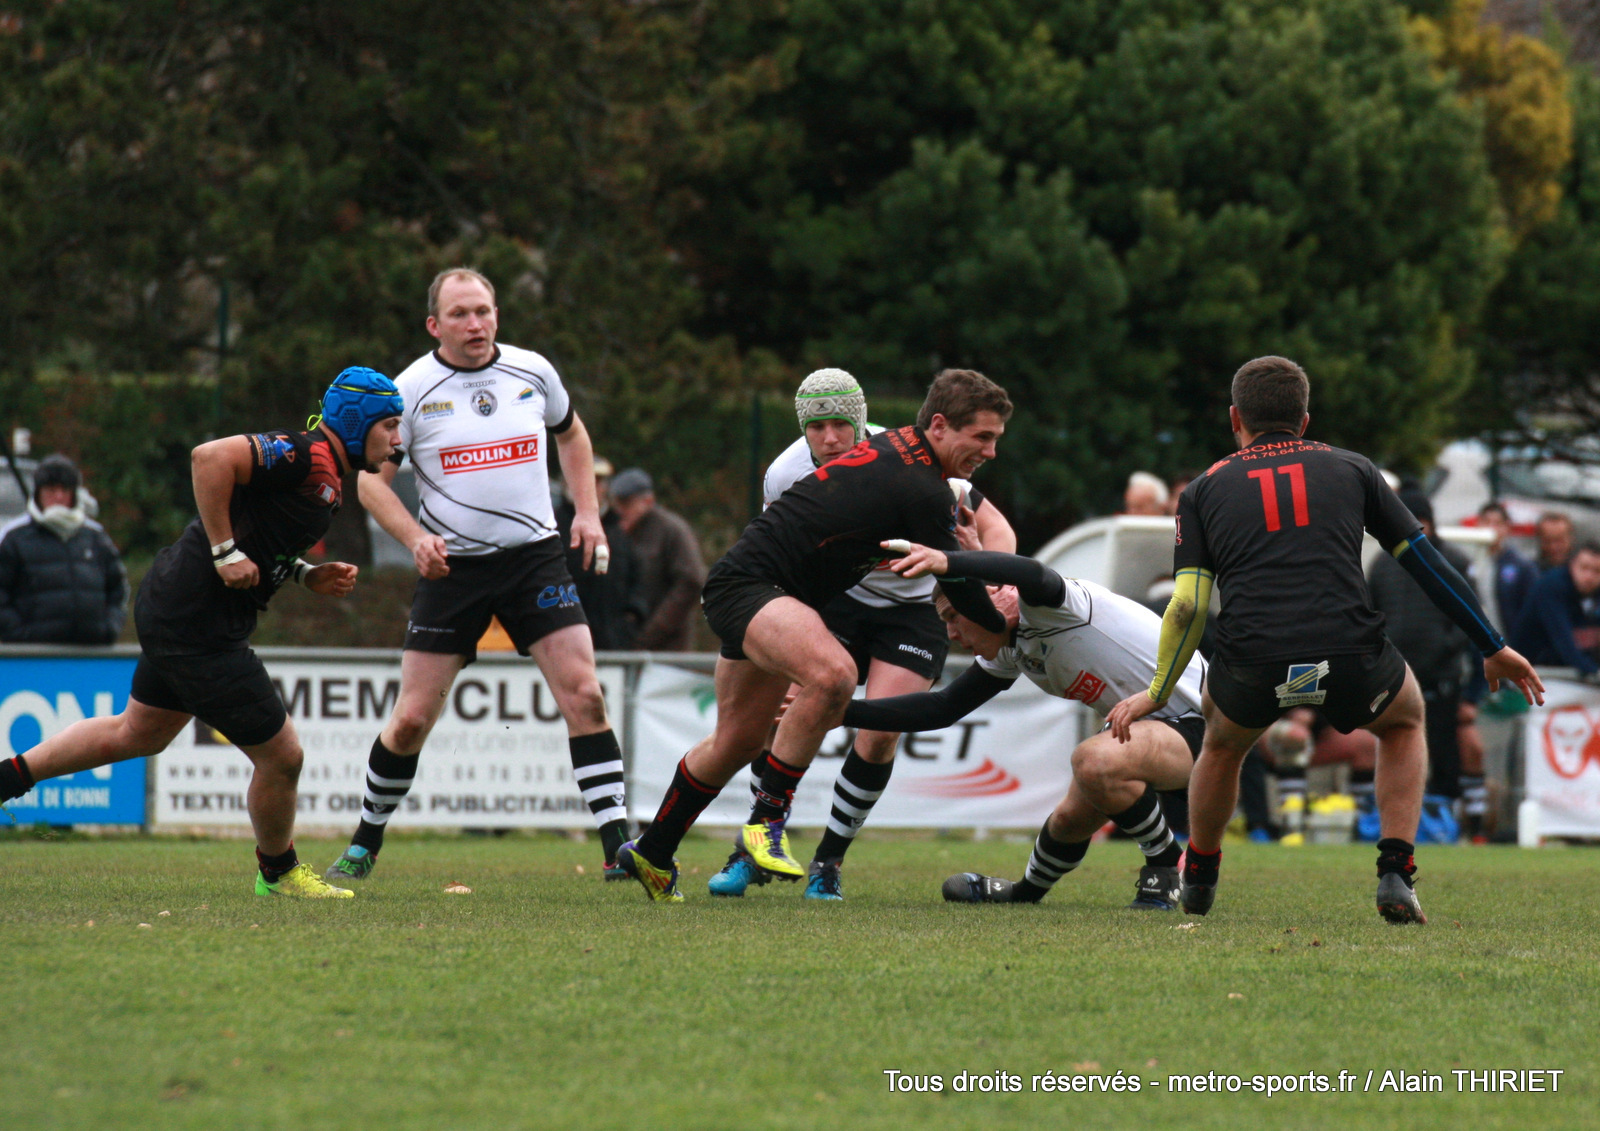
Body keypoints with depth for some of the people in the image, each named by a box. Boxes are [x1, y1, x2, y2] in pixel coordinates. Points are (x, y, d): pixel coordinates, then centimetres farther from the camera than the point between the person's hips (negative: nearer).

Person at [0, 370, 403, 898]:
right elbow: (211, 458, -31)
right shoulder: (307, 456, -19)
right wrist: (226, 553, -26)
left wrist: (307, 575, 9)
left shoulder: (323, 474, 13)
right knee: (280, 756, 0)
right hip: (198, 625, -11)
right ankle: (278, 872, 21)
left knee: (138, 733, 28)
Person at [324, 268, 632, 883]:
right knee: (412, 719, -2)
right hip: (453, 567, -2)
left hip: (534, 555, 2)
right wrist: (416, 538, -18)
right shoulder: (412, 389, -6)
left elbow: (571, 432, 23)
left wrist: (587, 511, 11)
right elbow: (372, 479, -2)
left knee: (583, 694, -12)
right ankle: (364, 844, 19)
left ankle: (619, 848, -10)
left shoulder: (532, 371, 3)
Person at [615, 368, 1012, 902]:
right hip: (748, 586, -11)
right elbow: (957, 584, -12)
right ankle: (767, 820, -25)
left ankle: (650, 856, 35)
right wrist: (1001, 623, 6)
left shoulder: (894, 449, 8)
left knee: (736, 742, 19)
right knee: (832, 672, -34)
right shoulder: (919, 487, -21)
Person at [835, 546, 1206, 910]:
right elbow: (942, 709, 11)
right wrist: (843, 712, 5)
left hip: (1202, 725, -10)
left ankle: (1165, 870, -13)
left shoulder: (1047, 611, -23)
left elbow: (1034, 577, -47)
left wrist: (947, 563, -63)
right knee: (1069, 821, 19)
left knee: (1096, 760, -34)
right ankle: (1025, 893, 51)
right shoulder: (1008, 653, 5)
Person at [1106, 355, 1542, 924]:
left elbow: (1188, 606, 9)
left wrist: (1156, 693, 22)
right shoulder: (1351, 469, 19)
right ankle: (1395, 875, 17)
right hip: (1350, 659, 0)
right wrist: (1494, 649, 27)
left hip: (1251, 667, 1)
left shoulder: (1204, 489, 18)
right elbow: (1427, 563, 20)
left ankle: (1198, 878, 45)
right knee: (1405, 720, 33)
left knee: (1223, 743, 36)